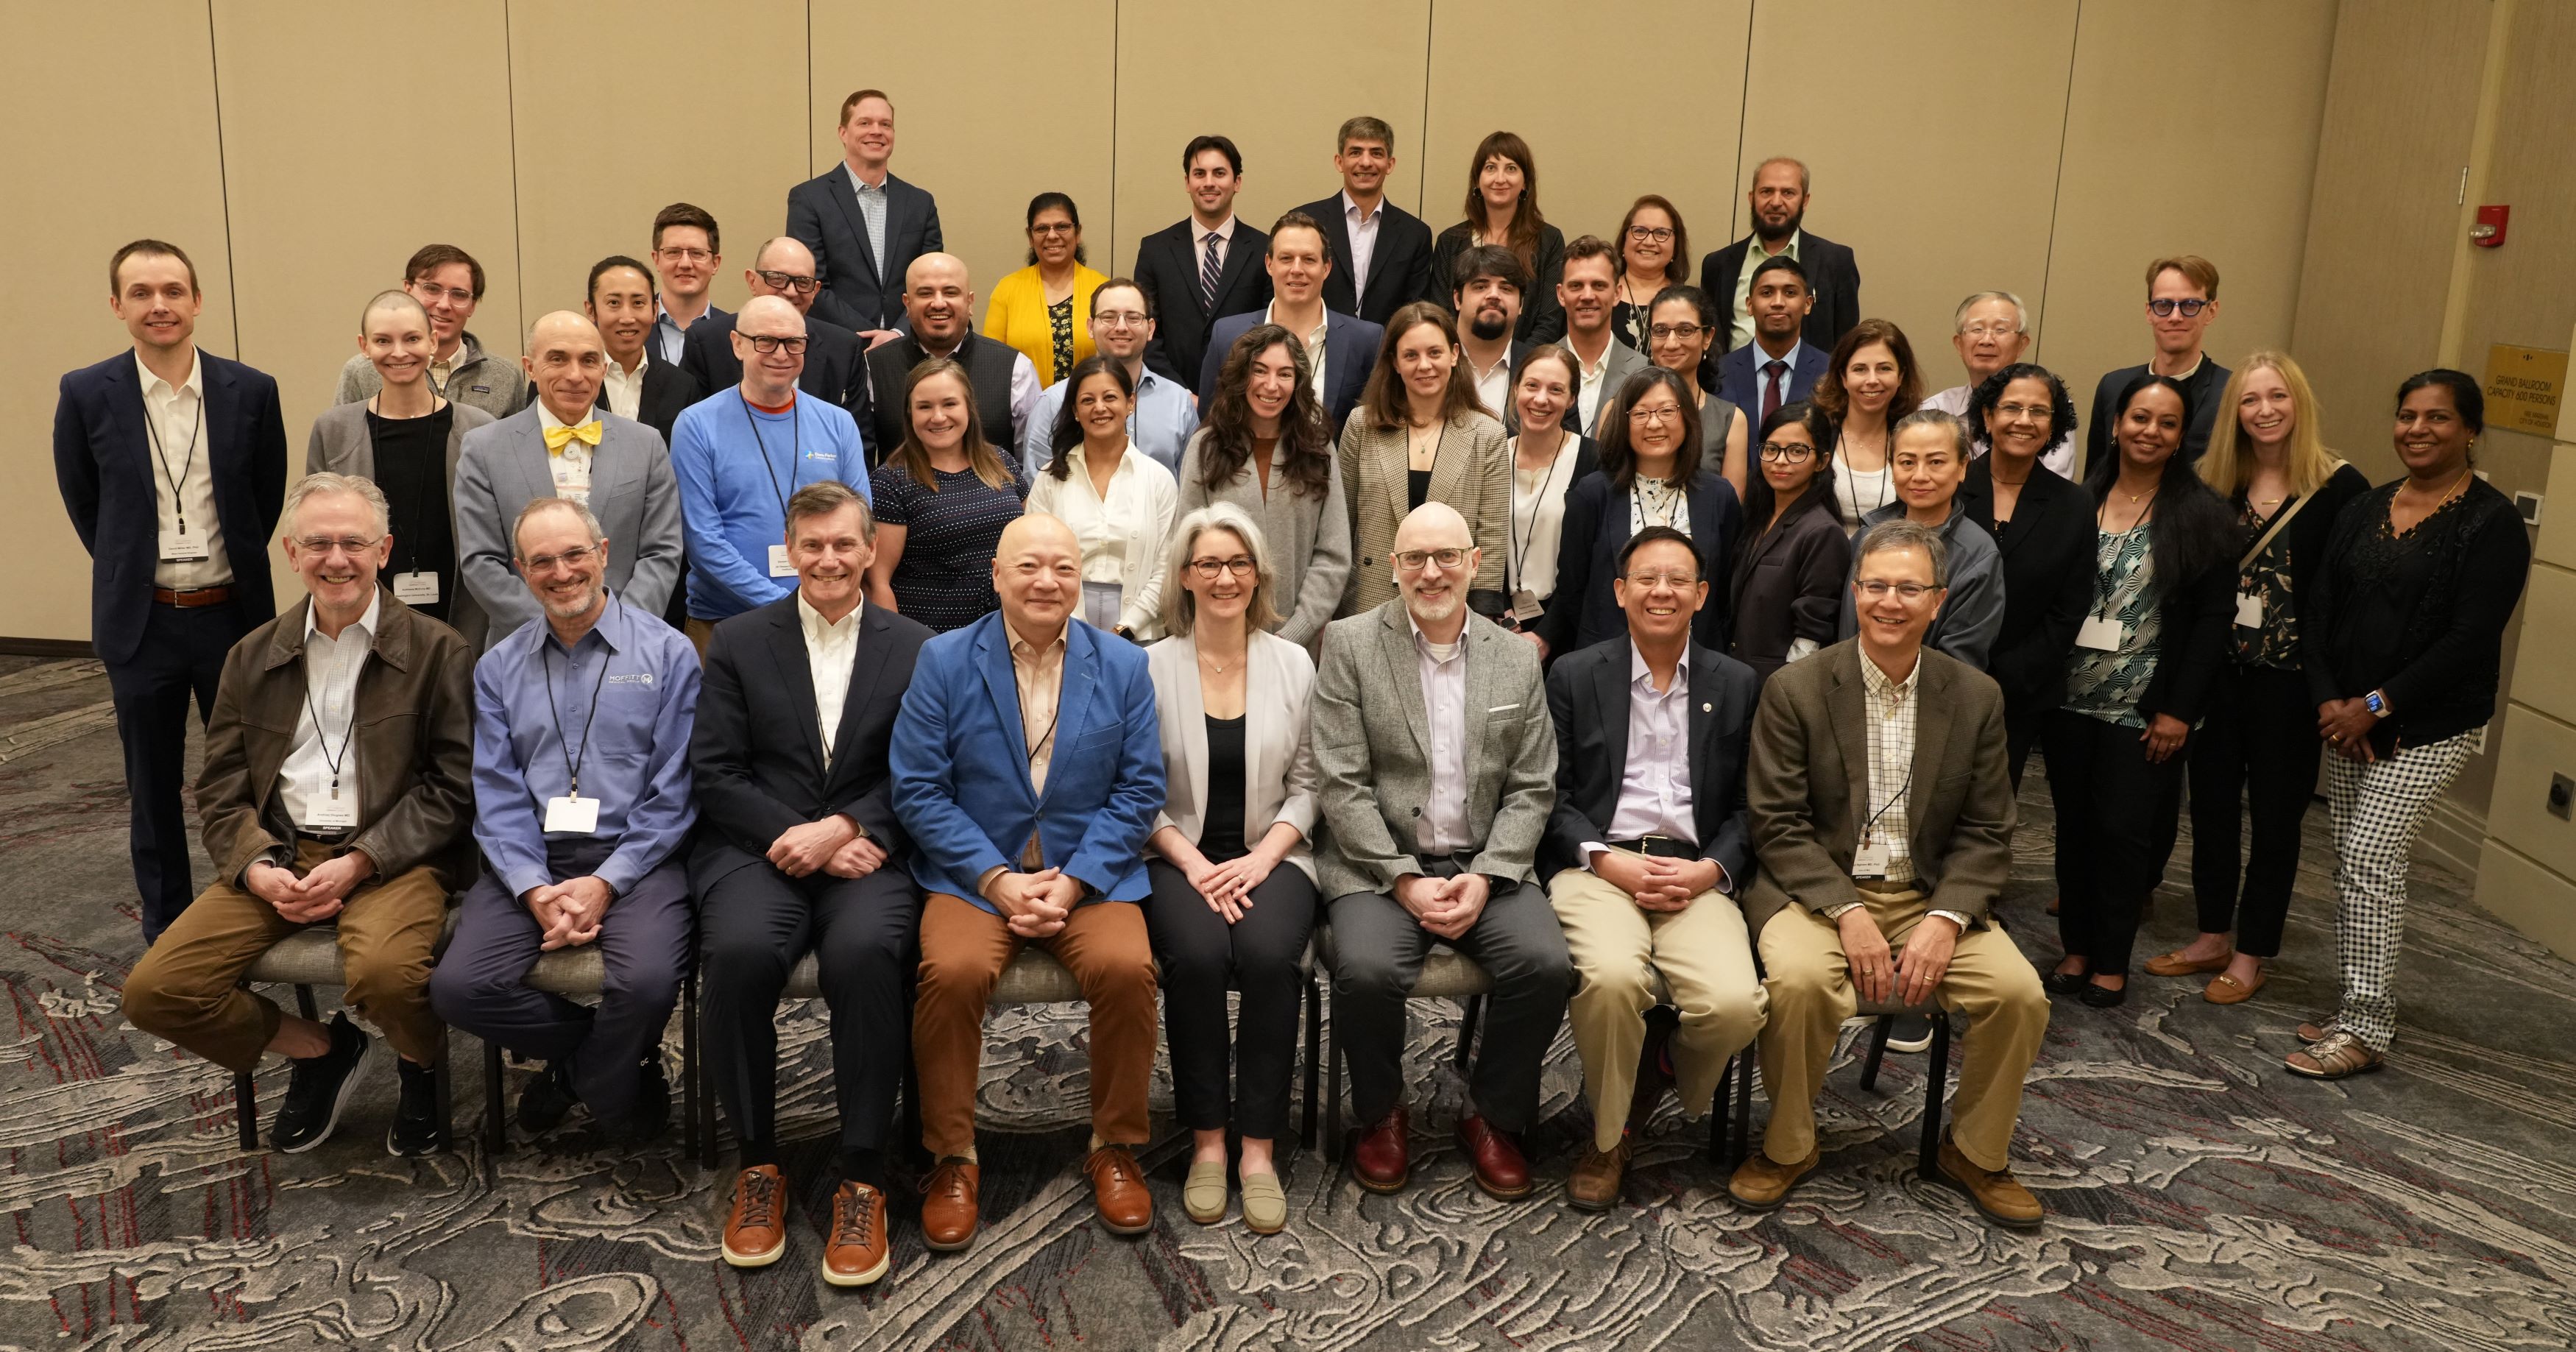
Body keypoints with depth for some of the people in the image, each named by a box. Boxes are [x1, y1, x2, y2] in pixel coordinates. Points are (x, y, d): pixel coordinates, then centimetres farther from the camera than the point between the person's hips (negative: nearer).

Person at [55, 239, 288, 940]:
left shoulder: (251, 392, -3)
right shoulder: (86, 395, -4)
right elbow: (82, 501, 8)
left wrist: (234, 564, 9)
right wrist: (129, 570, 10)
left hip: (232, 613, 0)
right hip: (142, 621, 0)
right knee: (153, 786, 11)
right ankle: (166, 929, 24)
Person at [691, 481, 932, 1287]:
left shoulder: (913, 648, 12)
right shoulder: (739, 641, 13)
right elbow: (715, 773, 4)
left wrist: (842, 828, -13)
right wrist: (799, 838, -10)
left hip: (866, 850, 0)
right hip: (759, 848, 1)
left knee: (867, 949, -34)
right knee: (741, 948, -32)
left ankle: (862, 1176, -19)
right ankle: (756, 1162, -10)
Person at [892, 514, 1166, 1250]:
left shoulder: (1124, 666, 6)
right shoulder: (943, 661, 2)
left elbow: (1139, 790, 2)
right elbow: (919, 790, -3)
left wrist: (1074, 881, -11)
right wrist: (996, 879, -13)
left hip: (1090, 876, 1)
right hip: (974, 875, -1)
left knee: (1127, 967, -26)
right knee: (952, 971, -29)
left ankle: (1115, 1148, -2)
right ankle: (953, 1157, -7)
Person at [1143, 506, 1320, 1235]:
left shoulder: (1294, 664, 7)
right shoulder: (1150, 667, 3)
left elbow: (1306, 785, 6)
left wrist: (1261, 858, -10)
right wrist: (1194, 863, -12)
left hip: (1270, 857, 1)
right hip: (1180, 859, -1)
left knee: (1269, 953, -30)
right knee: (1198, 954, -31)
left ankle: (1258, 1147, -19)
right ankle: (1206, 1141, -15)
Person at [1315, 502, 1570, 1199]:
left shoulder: (1518, 657, 10)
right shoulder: (1350, 644, 0)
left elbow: (1531, 790, 7)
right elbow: (1341, 785, -5)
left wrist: (1485, 878, -9)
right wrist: (1406, 881, -14)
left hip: (1487, 865, 3)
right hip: (1381, 864, -2)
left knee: (1545, 964, -24)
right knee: (1367, 969, -30)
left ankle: (1492, 1116, 3)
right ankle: (1382, 1115, 2)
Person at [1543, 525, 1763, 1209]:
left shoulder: (1737, 685, 16)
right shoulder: (1574, 676, 10)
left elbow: (1750, 805, 13)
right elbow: (1551, 794, 6)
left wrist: (1712, 869, -6)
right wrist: (1606, 861, -11)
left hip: (1697, 876, 2)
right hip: (1598, 865, -2)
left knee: (1735, 1003, -26)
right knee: (1613, 975, -34)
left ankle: (1650, 1076, 10)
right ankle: (1607, 1135, -4)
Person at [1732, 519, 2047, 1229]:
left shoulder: (1976, 697, 4)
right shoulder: (1795, 689, -5)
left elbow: (1986, 835, 4)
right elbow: (1778, 825, -8)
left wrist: (1945, 918, -14)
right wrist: (1848, 913, -20)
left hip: (1930, 896, 3)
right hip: (1815, 889, -3)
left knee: (2020, 993, -19)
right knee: (1800, 980, -32)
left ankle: (1974, 1151, 9)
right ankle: (1788, 1146, -5)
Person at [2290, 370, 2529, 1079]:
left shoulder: (2492, 523, -8)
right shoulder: (2365, 510, 10)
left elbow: (2470, 639, -15)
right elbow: (2318, 609, 6)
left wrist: (2378, 705, -16)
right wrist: (2329, 701, -7)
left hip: (2430, 725, -6)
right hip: (2347, 720, 6)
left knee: (2370, 857, -12)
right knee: (2353, 863, 8)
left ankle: (2367, 1028, -3)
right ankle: (2356, 1007, 19)